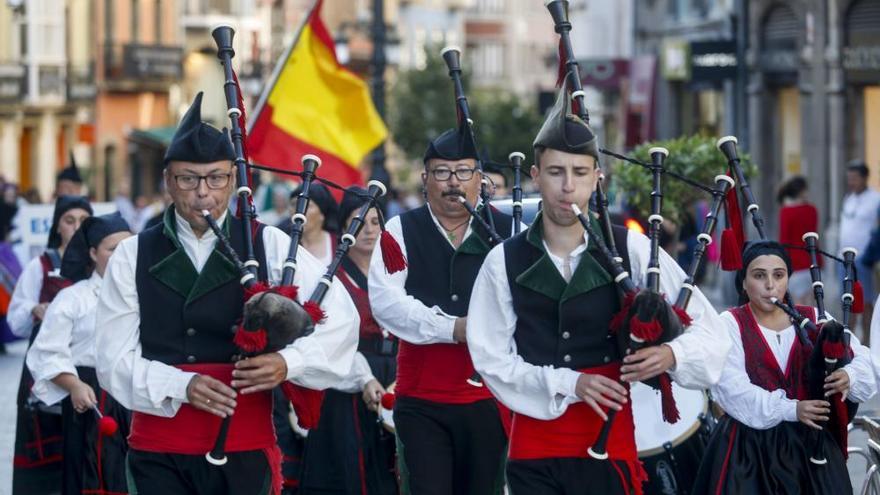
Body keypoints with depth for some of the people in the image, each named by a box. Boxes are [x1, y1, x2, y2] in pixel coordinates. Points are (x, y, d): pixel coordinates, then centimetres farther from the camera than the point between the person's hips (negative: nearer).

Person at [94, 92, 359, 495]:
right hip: (159, 456, 0)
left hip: (245, 450, 0)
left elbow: (340, 318, 2)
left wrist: (288, 363, -16)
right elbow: (115, 359, 1)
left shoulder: (268, 245, 5)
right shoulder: (133, 257, 6)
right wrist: (182, 386, -16)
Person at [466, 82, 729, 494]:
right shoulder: (505, 262, 1)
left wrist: (672, 354, -17)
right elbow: (491, 357, 0)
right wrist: (568, 384, -12)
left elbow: (707, 327, 5)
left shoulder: (631, 250, 0)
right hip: (534, 450, 1)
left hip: (610, 446, -1)